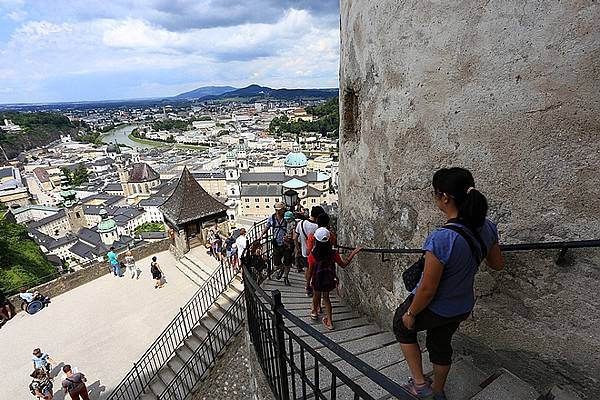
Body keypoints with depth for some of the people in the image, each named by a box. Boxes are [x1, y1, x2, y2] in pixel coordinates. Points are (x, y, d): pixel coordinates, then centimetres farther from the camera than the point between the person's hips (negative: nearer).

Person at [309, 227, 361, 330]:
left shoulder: (313, 255, -23)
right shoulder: (333, 253, -20)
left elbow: (310, 270, -13)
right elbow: (343, 265, -8)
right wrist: (353, 253, -6)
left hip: (317, 281, -1)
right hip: (329, 281, 1)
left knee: (316, 296, 26)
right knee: (326, 297, 24)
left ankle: (315, 312, 52)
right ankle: (329, 321, 25)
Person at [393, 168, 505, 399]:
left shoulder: (441, 239, -37)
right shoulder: (487, 227, -14)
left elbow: (427, 290, -28)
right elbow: (497, 265, 5)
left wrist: (410, 314, -10)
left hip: (434, 309, -6)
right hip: (463, 308, 7)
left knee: (402, 327, 25)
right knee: (441, 345, 30)